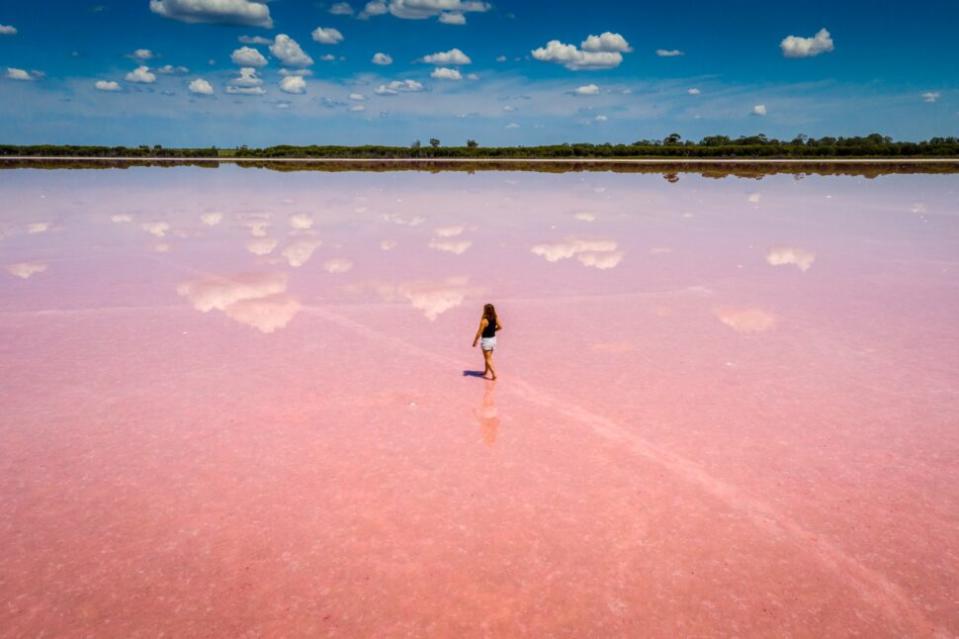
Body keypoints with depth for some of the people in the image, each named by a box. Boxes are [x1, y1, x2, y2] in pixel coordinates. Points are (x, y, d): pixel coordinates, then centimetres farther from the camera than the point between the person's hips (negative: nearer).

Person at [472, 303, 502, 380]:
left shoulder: (484, 320, -23)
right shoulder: (495, 318, -4)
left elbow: (479, 332, -19)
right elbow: (500, 327, 9)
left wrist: (475, 341, -9)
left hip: (486, 340, -7)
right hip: (493, 339, 7)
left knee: (488, 359, 3)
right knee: (488, 357, 22)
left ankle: (494, 374, -1)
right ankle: (485, 371, 36)